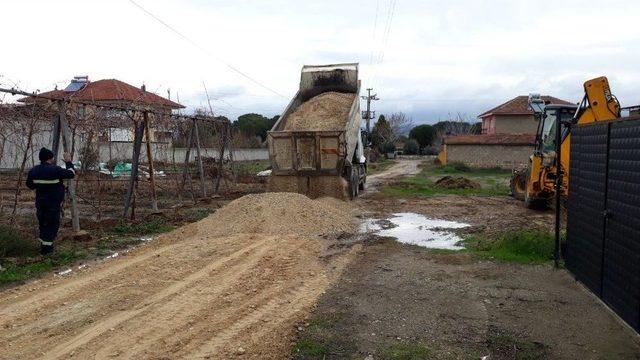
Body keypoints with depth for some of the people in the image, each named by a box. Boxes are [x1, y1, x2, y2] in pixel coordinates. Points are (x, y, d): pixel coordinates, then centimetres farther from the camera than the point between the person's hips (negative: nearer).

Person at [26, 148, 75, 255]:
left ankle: (44, 244, 29)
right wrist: (68, 162, 6)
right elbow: (71, 174, -7)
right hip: (53, 203, -7)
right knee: (52, 224, 2)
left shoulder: (34, 170, 3)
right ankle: (46, 248, 2)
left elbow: (30, 185, 13)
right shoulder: (55, 170, -17)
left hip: (40, 202, 7)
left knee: (43, 223, 19)